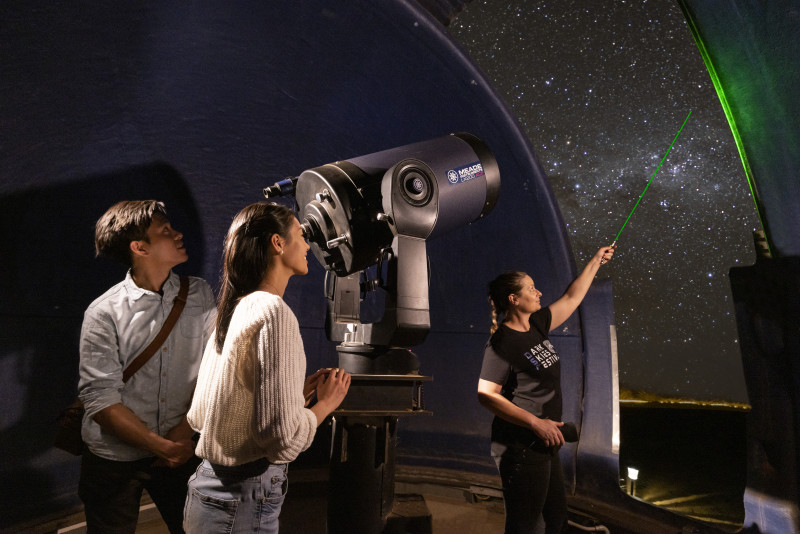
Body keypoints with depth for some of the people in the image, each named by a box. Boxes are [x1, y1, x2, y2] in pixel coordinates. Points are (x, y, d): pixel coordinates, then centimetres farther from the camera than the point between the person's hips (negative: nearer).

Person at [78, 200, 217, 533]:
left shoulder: (199, 295, -4)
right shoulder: (104, 314, -12)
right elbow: (100, 399, -15)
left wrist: (186, 431, -10)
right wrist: (161, 447, -17)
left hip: (180, 451, 3)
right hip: (115, 459, -2)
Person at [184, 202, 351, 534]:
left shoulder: (231, 312, 6)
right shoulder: (273, 311, -20)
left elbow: (198, 416, 10)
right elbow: (285, 438, -27)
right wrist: (326, 403, -7)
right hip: (244, 503, -8)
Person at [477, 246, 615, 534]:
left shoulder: (537, 325, 7)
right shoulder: (502, 343, -18)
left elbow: (571, 299, 20)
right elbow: (486, 394, -21)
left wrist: (595, 262, 24)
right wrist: (536, 423, -22)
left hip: (545, 445, 9)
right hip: (521, 447, -9)